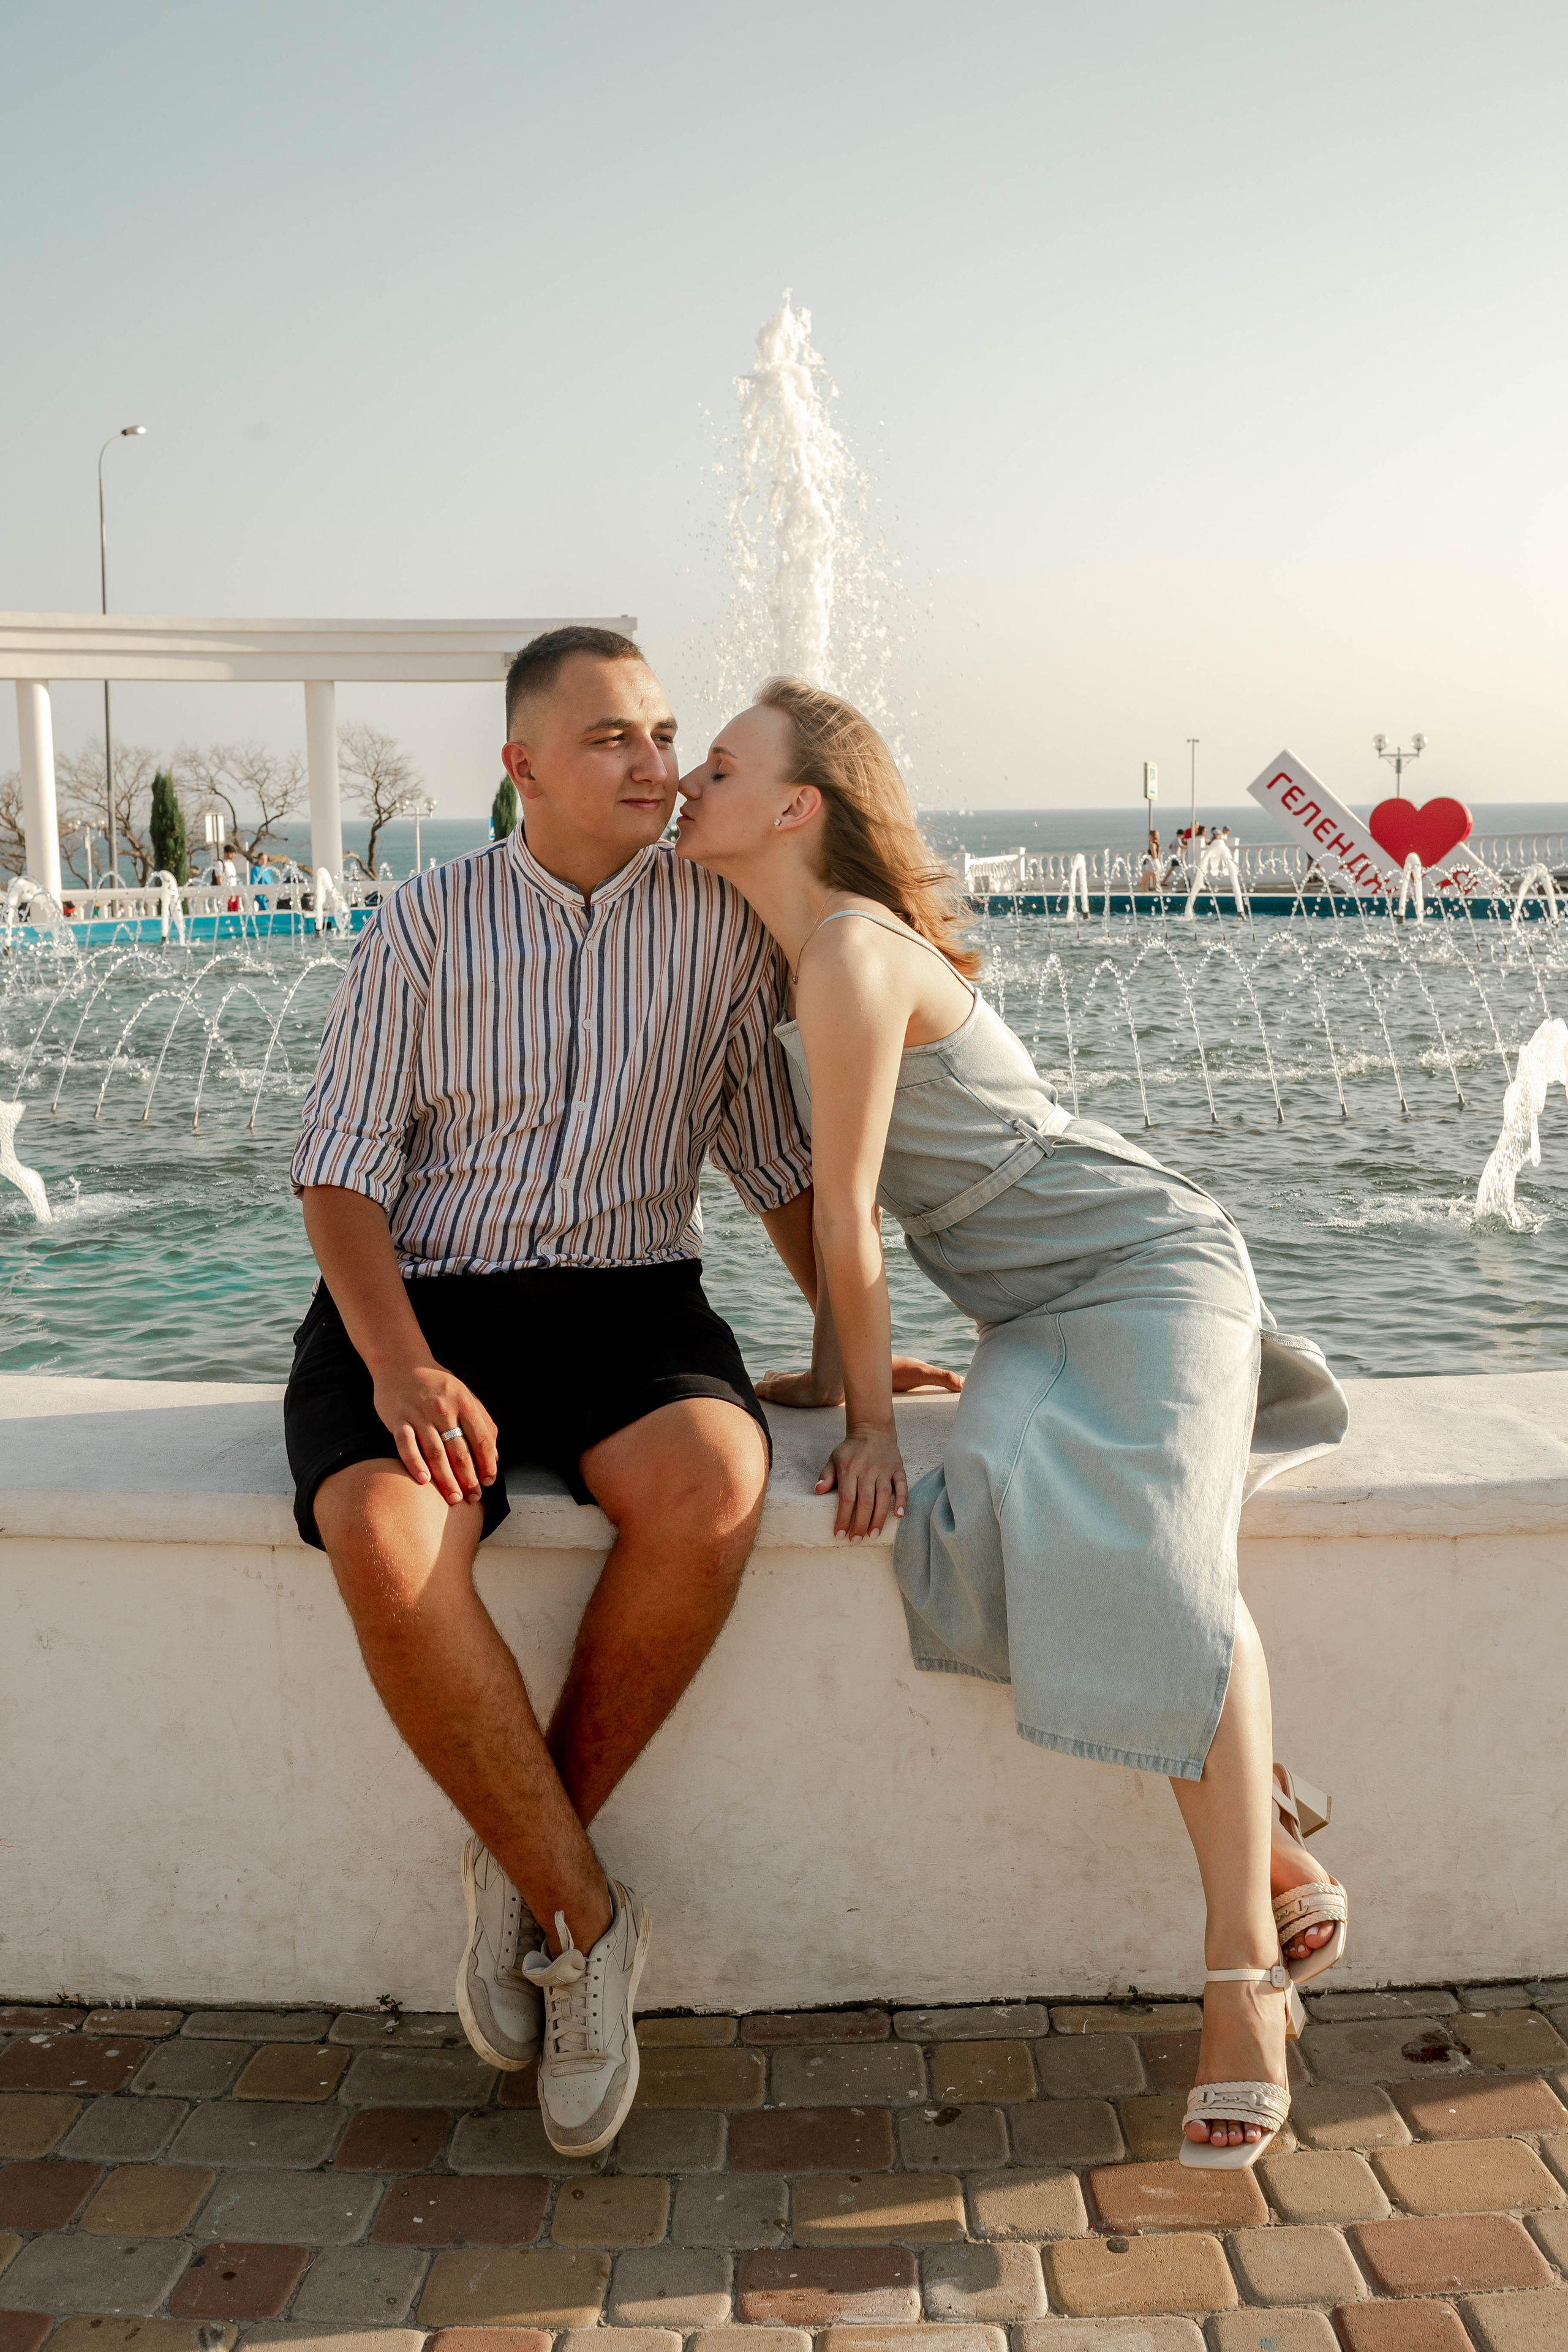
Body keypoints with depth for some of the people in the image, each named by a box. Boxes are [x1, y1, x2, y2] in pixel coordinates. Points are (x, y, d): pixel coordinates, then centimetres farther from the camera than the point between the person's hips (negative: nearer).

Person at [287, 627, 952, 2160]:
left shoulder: (719, 914, 8)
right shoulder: (424, 926, 5)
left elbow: (775, 1152, 15)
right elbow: (343, 1162, -1)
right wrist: (401, 1366, -16)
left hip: (626, 1301, 1)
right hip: (418, 1301, -1)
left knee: (711, 1492, -33)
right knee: (386, 1546, -32)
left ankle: (519, 1863, -11)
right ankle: (585, 1920, -13)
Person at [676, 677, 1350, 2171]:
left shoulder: (851, 949, -19)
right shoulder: (806, 949, 12)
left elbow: (847, 1210, -17)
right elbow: (840, 1197, 17)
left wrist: (872, 1422, -12)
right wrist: (830, 1374, 20)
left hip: (1144, 1264, -8)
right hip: (1042, 1314, 8)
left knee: (1152, 1560, -32)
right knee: (1010, 1541, -22)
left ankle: (1241, 1978, -25)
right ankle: (1275, 1858, -12)